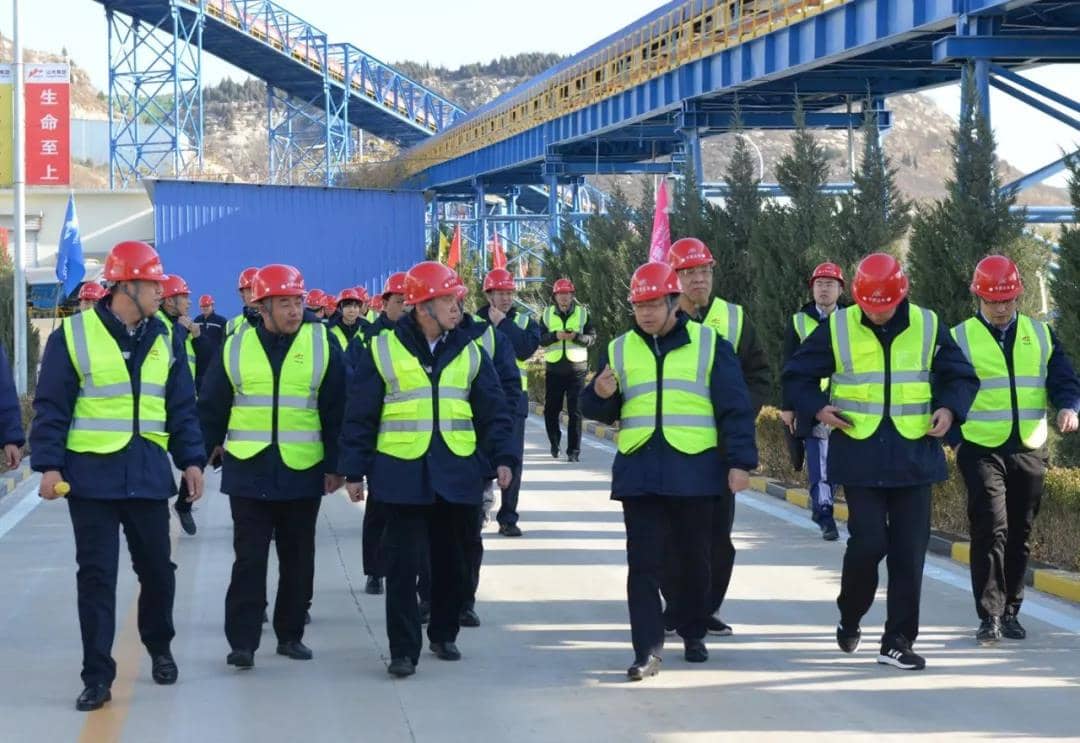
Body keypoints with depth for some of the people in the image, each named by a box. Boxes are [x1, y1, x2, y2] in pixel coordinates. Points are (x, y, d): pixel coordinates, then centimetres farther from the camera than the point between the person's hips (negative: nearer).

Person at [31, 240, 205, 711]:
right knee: (96, 576, -1)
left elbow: (181, 407, 11)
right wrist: (49, 465, -11)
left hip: (148, 475, 4)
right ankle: (97, 675, 5)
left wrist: (191, 459, 2)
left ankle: (159, 648, 35)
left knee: (157, 569, 12)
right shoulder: (73, 335, -6)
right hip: (92, 475, -4)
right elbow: (51, 407, -5)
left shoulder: (164, 337, 7)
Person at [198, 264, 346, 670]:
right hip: (248, 471, 0)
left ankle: (290, 634, 22)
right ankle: (242, 640, 2)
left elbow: (336, 411, 1)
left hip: (303, 472, 1)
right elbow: (212, 409, 8)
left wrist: (335, 465, -2)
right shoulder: (236, 347, 2)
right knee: (249, 559, -1)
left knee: (297, 559, 10)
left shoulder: (323, 345, 0)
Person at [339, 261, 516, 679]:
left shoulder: (469, 352, 7)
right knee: (403, 565, -3)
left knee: (451, 562, 12)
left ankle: (444, 634, 29)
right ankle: (404, 650, 3)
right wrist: (354, 471, -2)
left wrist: (503, 457, -3)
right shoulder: (382, 351, -2)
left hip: (457, 476, 3)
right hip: (403, 475, -3)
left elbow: (493, 411, 8)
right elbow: (360, 417, 0)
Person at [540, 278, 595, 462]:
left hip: (576, 368, -1)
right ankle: (555, 443, 29)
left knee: (575, 411, -2)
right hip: (554, 369, 1)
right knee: (551, 409, 7)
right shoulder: (547, 314, 6)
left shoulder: (582, 313, 3)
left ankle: (574, 450, 1)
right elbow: (540, 338, 0)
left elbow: (592, 337, -1)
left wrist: (577, 337, -19)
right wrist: (555, 336, -18)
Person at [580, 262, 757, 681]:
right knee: (643, 563, -5)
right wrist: (600, 394, -11)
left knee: (694, 560, 11)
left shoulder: (709, 345, 2)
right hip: (639, 472, 1)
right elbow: (600, 412, 12)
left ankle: (693, 635, 29)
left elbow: (735, 408, 1)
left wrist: (740, 461, -6)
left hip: (694, 472, -1)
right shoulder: (619, 350, 9)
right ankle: (647, 650, -6)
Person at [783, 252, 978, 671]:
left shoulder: (928, 327, 2)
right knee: (868, 542, -7)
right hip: (859, 458, -2)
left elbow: (961, 377, 12)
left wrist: (950, 409, -7)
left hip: (914, 457, 2)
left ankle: (898, 642, 10)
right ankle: (849, 620, 20)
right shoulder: (837, 329, -1)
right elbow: (796, 376, 8)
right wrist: (817, 408, -9)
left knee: (909, 552, 1)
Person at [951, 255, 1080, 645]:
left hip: (1029, 451, 4)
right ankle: (989, 615, -10)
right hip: (982, 450, -3)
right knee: (991, 529, -14)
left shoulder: (1040, 334, 10)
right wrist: (954, 436, -9)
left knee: (1019, 533, 9)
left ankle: (1010, 612, 19)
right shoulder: (960, 338, 1)